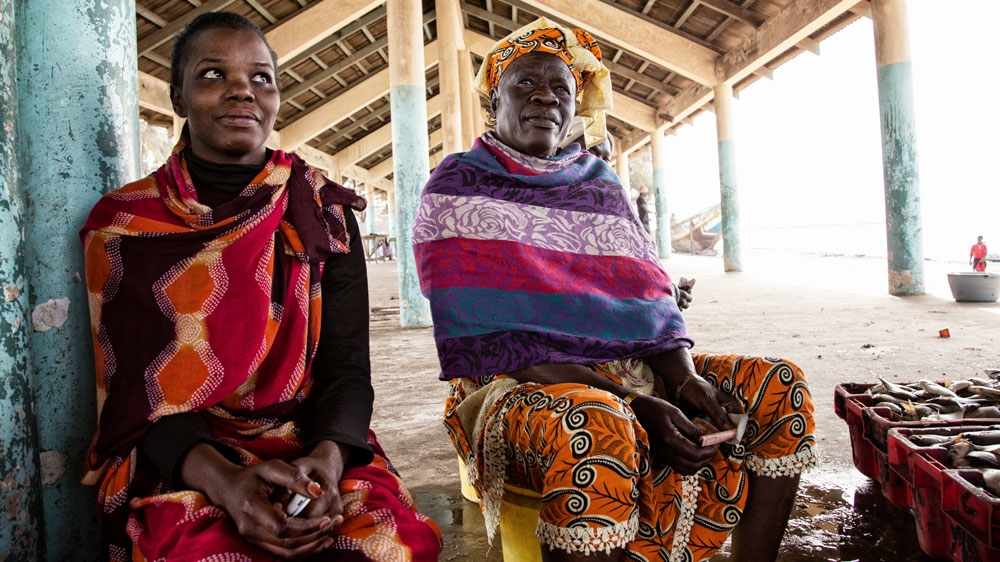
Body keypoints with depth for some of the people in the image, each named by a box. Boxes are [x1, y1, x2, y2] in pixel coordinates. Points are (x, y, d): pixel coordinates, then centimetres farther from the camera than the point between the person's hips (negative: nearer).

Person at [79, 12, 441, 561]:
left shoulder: (324, 213, 4)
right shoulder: (123, 222, 3)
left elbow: (346, 367, -1)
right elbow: (133, 388, -4)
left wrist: (327, 458, -23)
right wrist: (221, 479, -23)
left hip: (312, 449, 1)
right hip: (169, 463, -1)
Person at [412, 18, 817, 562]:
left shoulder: (599, 182, 15)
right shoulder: (458, 188, -3)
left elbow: (651, 302, 7)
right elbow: (500, 339, -15)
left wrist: (685, 377, -15)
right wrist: (635, 406, -24)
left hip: (627, 370, 6)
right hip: (514, 387, -6)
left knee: (778, 387, -6)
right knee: (595, 425, -39)